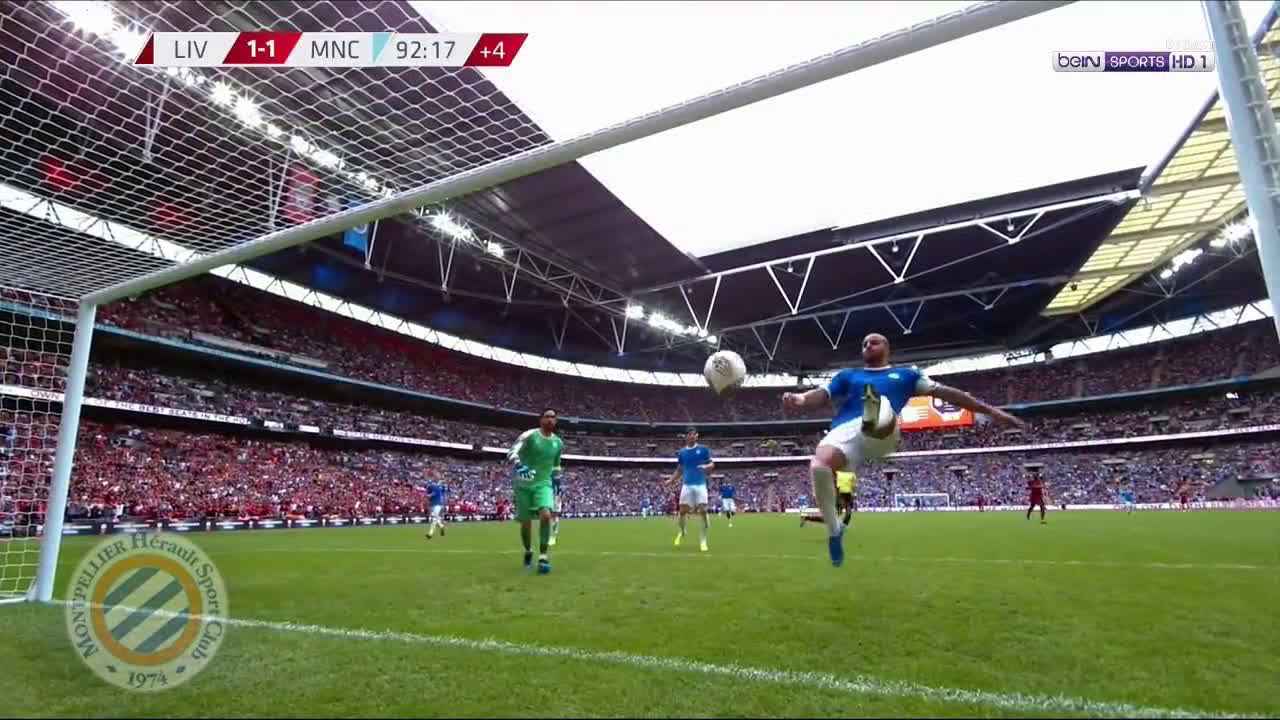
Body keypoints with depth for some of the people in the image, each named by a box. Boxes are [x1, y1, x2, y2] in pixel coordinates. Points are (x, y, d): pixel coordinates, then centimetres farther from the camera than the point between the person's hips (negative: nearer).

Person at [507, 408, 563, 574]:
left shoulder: (558, 442, 7)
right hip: (524, 485, -2)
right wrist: (519, 465, -34)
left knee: (546, 515, -23)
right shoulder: (529, 435, -9)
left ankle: (543, 557, -13)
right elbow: (511, 452, -16)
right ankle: (527, 552, 33)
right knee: (525, 522, 4)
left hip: (543, 484, 2)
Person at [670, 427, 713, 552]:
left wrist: (706, 466, -19)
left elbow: (712, 464, 4)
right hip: (687, 485, 2)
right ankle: (682, 531, 31)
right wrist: (671, 479, 0)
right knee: (683, 510, 1)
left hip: (700, 485, -2)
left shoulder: (703, 449, 2)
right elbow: (679, 469, 15)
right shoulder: (682, 452, 8)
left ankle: (703, 540, 1)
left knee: (703, 511, -9)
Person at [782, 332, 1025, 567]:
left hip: (883, 435, -1)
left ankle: (875, 415, -72)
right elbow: (823, 394, 15)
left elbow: (945, 392, 30)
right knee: (819, 466, -29)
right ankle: (834, 530, -9)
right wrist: (800, 398, -8)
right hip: (844, 431, 1)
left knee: (884, 406, -35)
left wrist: (991, 410, 26)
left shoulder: (906, 374, 33)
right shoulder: (847, 375, 32)